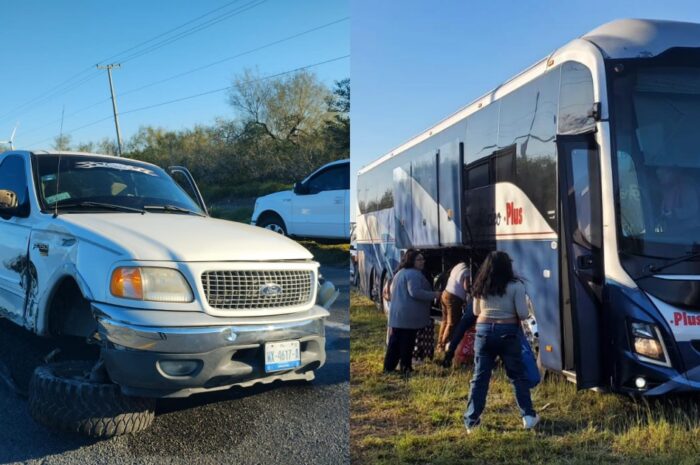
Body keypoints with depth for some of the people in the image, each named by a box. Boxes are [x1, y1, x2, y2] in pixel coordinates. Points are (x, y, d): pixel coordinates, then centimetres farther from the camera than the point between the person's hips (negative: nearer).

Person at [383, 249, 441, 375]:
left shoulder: (400, 273, 21)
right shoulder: (413, 274, -13)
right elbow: (415, 292, -24)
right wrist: (434, 295, -15)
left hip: (396, 314, 9)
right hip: (409, 315, -9)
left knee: (395, 342, 11)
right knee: (407, 343, -2)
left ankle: (389, 368, 14)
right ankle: (405, 368, 3)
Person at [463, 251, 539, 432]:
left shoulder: (480, 287, 5)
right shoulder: (515, 286, -7)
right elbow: (523, 314, -8)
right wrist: (509, 312, 12)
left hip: (484, 330, 3)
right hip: (507, 332, -3)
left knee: (479, 377, 6)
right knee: (518, 376, 11)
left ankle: (471, 421, 7)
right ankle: (528, 416, 16)